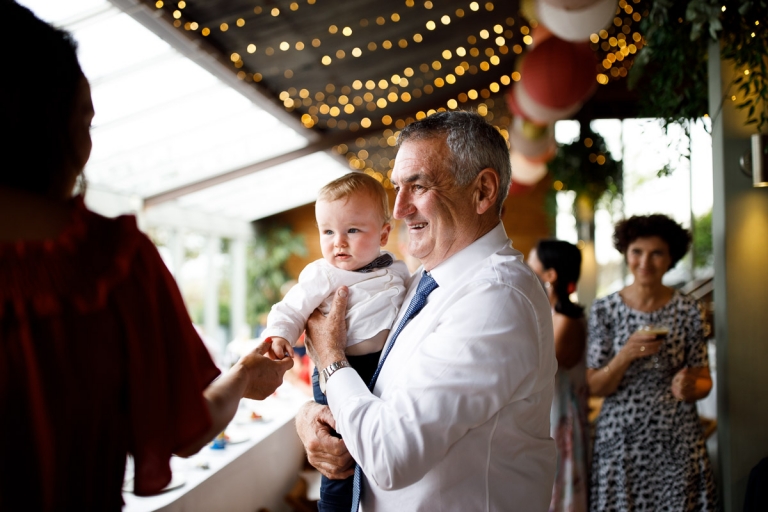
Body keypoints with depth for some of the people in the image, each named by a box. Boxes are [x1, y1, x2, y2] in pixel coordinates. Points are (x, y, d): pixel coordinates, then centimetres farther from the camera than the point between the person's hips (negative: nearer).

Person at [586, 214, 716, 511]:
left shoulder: (687, 311, 0)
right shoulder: (605, 309, -2)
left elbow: (704, 380, 7)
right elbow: (595, 387, -2)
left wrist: (691, 387, -16)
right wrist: (625, 356, -19)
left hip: (678, 444, 1)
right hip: (620, 442, -1)